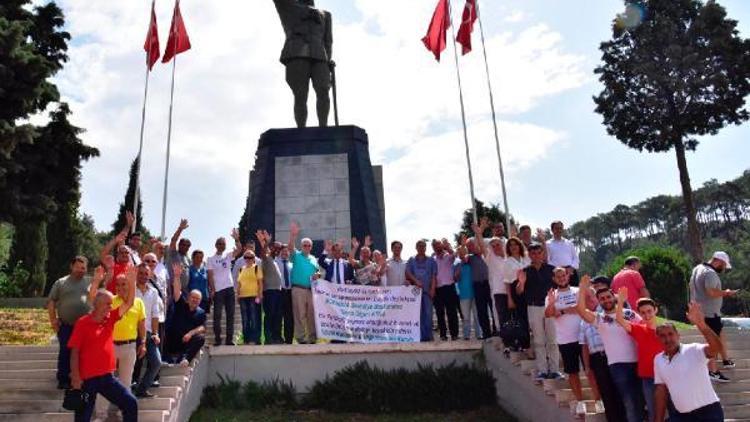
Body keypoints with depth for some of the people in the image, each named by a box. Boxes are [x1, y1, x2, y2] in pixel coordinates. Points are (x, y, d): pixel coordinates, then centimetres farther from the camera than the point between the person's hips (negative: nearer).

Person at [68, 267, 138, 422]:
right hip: (87, 378, -5)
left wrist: (131, 283, -14)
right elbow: (74, 352, -10)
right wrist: (75, 377, -14)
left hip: (107, 376, 5)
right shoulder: (82, 323, -10)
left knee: (131, 403, 3)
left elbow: (129, 304, -1)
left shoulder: (110, 318, 5)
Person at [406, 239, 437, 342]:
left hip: (428, 290, 0)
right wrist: (416, 281, -14)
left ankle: (428, 335, 3)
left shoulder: (431, 261, 12)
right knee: (418, 313, -3)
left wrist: (432, 289, -5)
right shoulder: (411, 260, 13)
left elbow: (433, 276, 6)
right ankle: (420, 336, 0)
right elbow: (408, 273, 3)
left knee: (428, 313, -3)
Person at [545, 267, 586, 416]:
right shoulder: (551, 295, 4)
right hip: (565, 340, 1)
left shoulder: (578, 291, 3)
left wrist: (562, 311, -9)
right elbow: (547, 314, -10)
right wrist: (551, 303, -30)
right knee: (572, 372, 8)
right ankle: (580, 401, 18)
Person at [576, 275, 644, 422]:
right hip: (617, 364, -2)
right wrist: (583, 288, -17)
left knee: (641, 398, 13)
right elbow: (580, 309, -12)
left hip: (638, 361, 2)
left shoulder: (629, 313, 9)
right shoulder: (599, 318, 3)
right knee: (629, 402, -1)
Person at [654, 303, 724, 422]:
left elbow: (717, 347, -32)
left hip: (709, 412, -5)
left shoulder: (694, 351, -12)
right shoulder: (658, 360, 4)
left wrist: (701, 324, -48)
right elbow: (661, 390, 10)